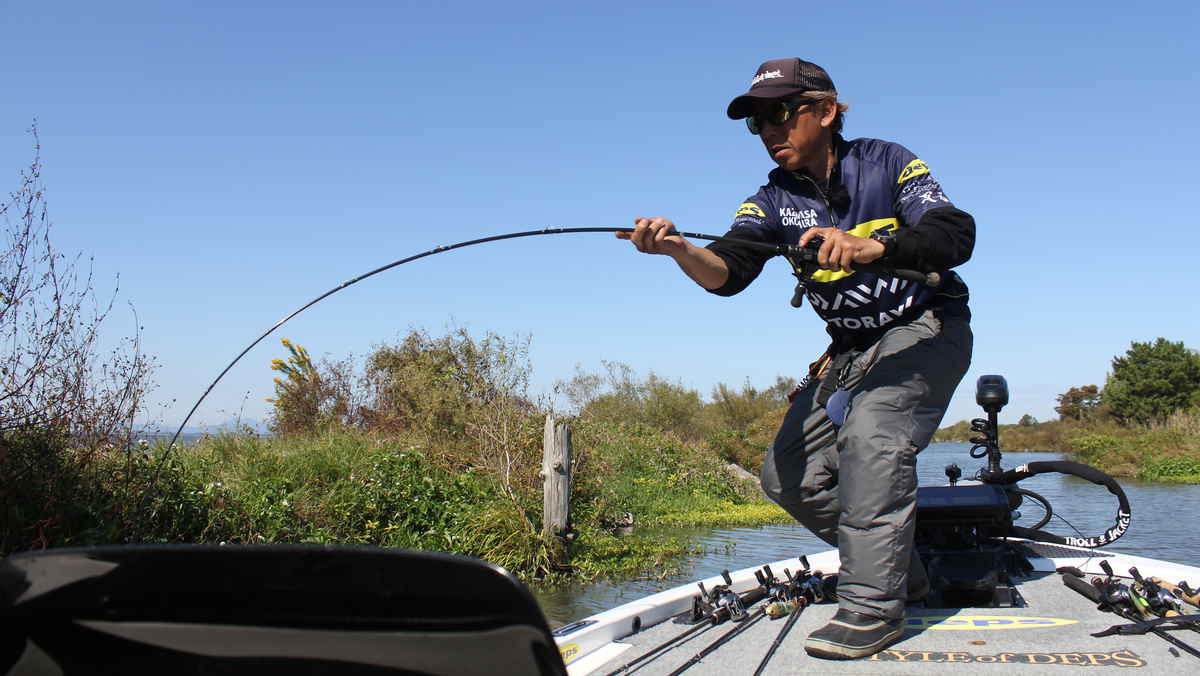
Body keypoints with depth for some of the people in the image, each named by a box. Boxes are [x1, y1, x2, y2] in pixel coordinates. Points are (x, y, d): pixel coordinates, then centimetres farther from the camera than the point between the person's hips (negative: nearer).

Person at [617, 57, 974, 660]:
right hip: (851, 350, 6)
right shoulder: (773, 201, -2)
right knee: (787, 475, -1)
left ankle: (871, 604, -24)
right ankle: (902, 571, 15)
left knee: (872, 434, -31)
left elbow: (956, 236, -25)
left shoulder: (886, 162, -11)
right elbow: (728, 273, -19)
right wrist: (679, 251, -42)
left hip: (926, 329, -6)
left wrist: (868, 246, -43)